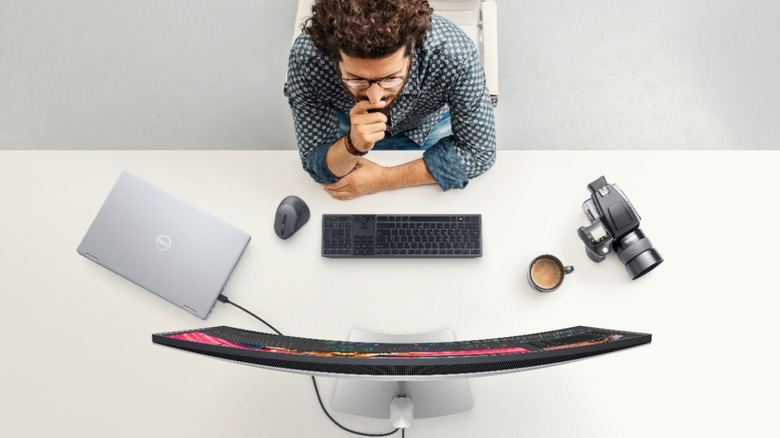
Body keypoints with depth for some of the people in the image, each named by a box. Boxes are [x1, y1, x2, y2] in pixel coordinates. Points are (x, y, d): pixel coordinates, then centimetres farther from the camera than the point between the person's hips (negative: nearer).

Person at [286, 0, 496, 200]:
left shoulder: (455, 54, -39)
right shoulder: (306, 58, -36)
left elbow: (478, 153, -25)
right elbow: (317, 167, -25)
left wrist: (384, 179, -28)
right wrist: (353, 146, -48)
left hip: (430, 126, 1)